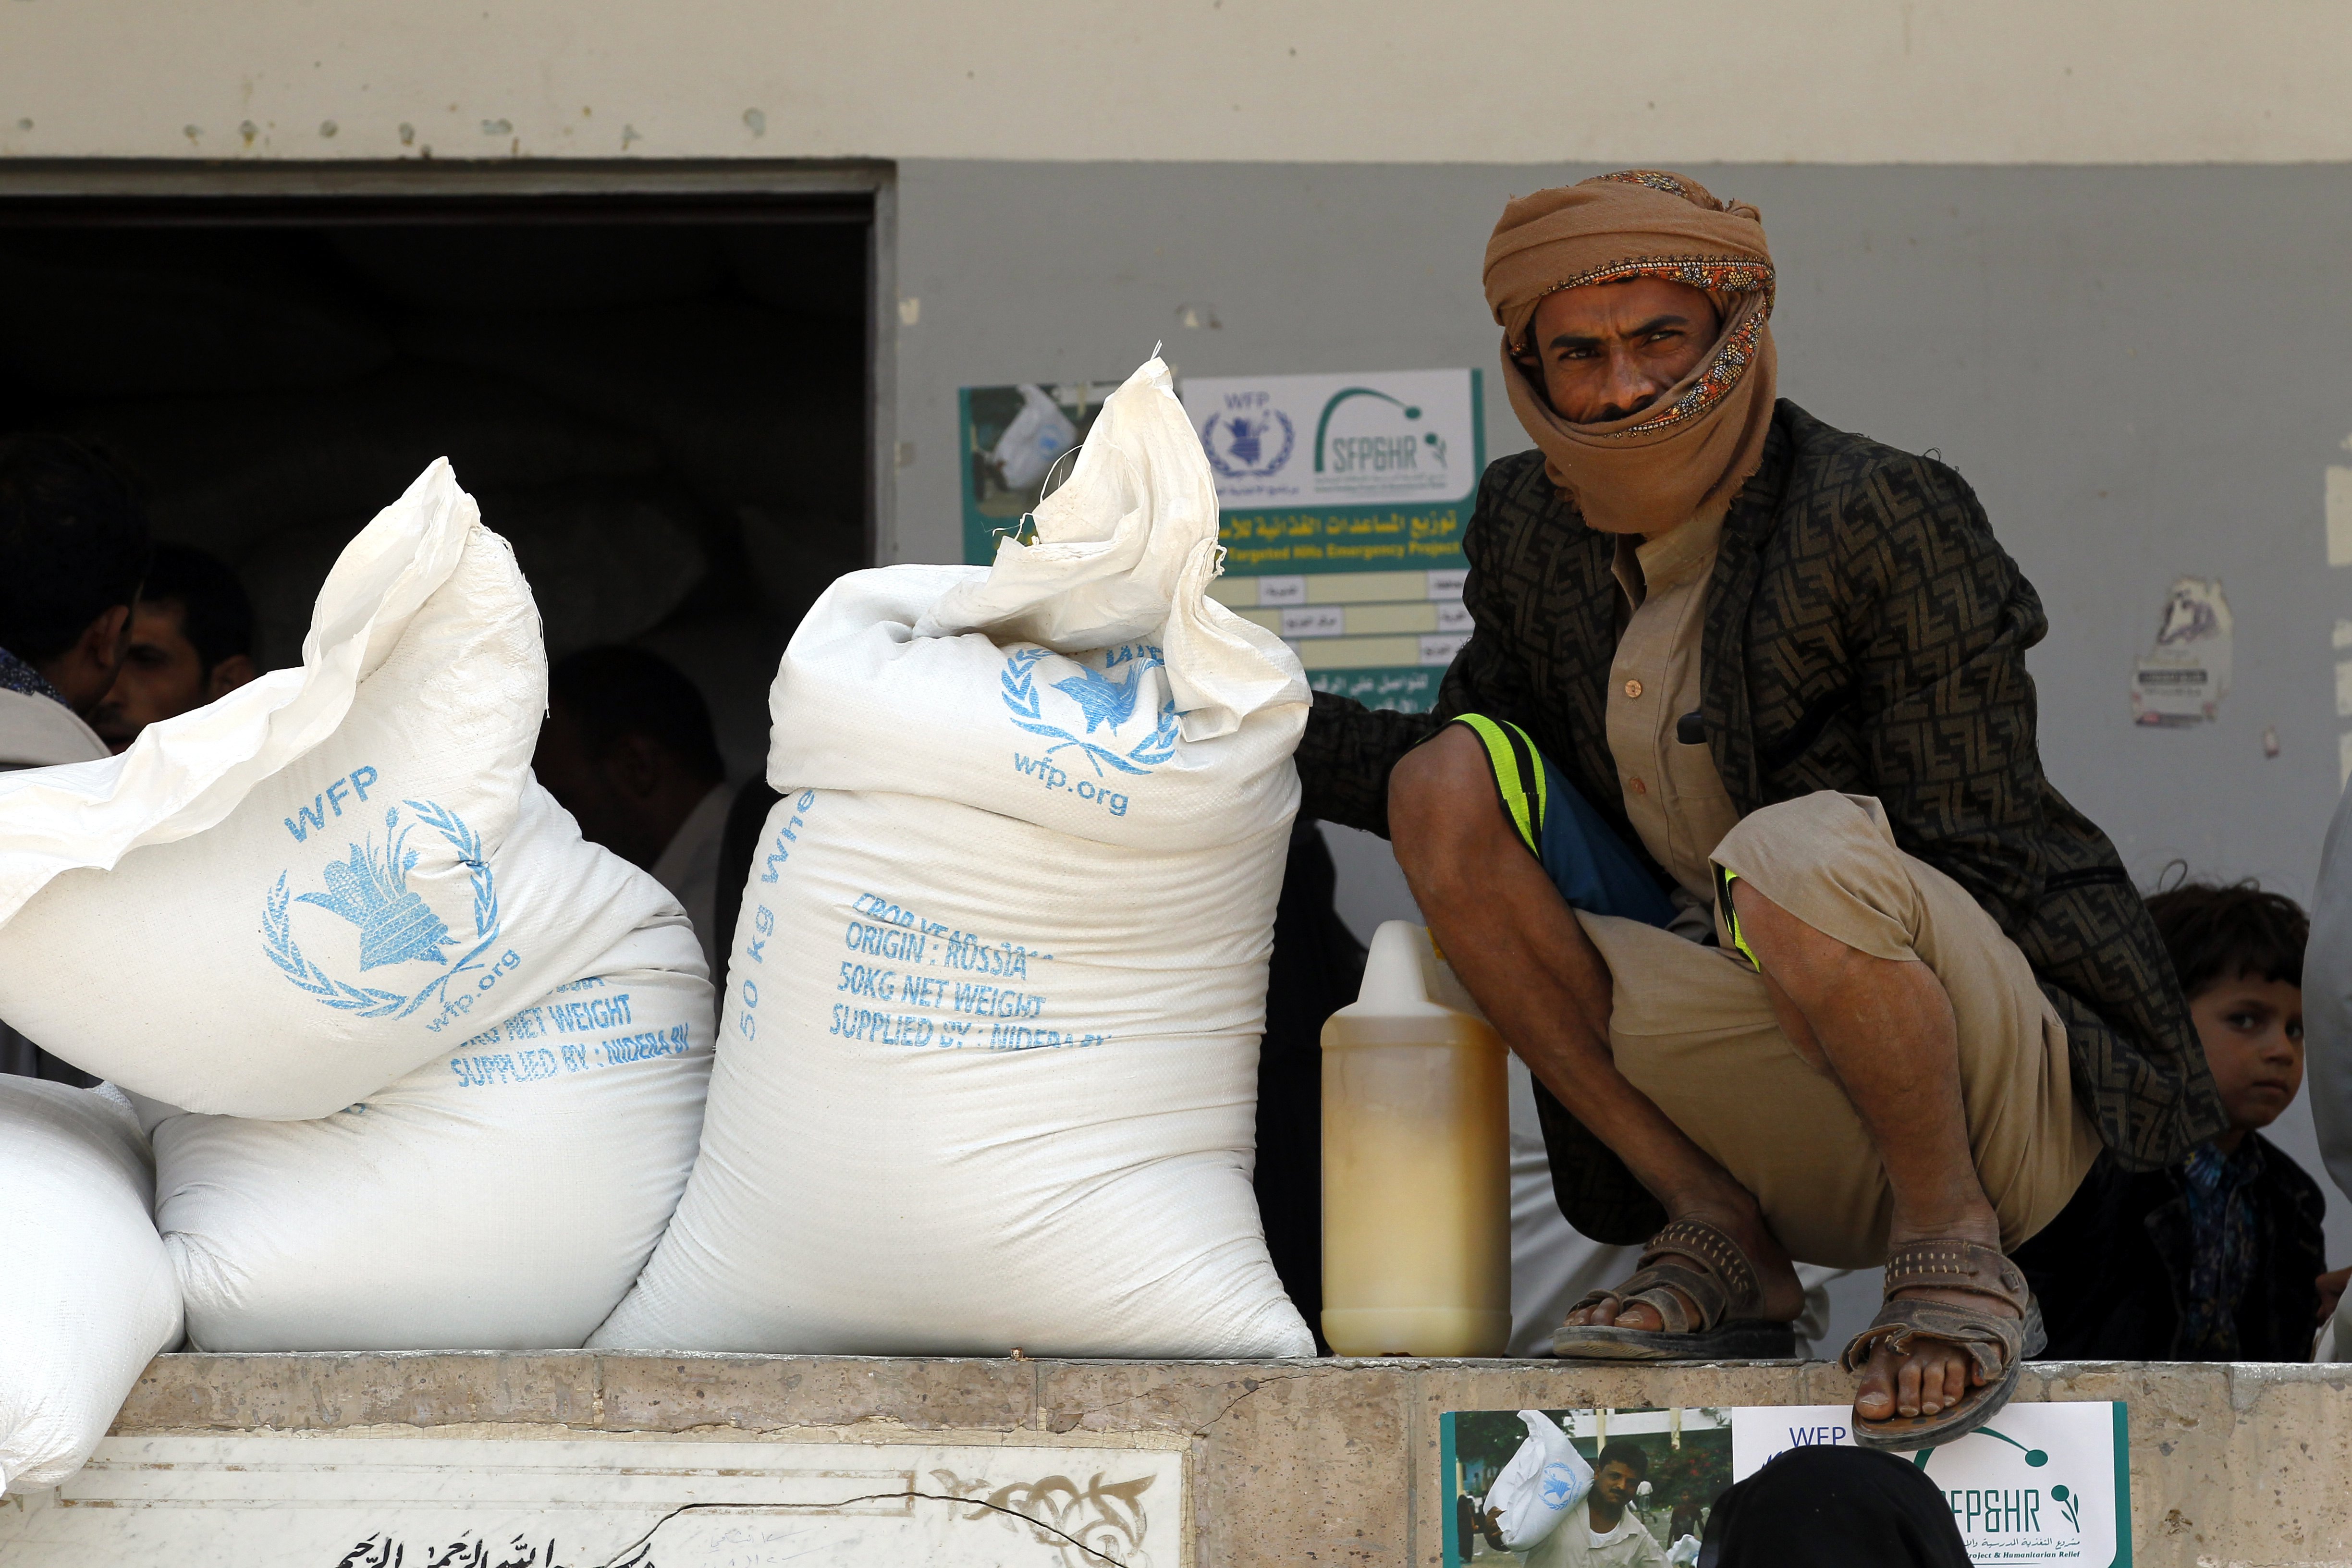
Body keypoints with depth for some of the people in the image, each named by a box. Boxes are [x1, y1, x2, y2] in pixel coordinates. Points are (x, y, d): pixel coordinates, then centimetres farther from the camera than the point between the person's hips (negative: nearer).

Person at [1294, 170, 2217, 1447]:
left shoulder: (1879, 522, -15)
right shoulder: (1531, 535, 5)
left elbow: (1973, 849, -14)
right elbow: (1459, 777, 20)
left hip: (2003, 1090, -7)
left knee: (1799, 852, -38)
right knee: (1442, 785, -6)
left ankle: (1956, 1247, -13)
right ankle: (1717, 1236, -7)